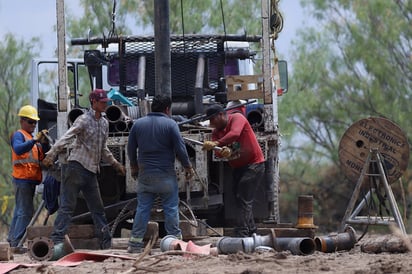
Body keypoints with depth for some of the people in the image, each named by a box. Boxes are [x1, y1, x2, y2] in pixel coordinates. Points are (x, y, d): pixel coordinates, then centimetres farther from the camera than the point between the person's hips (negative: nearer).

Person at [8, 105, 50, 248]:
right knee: (26, 211, -14)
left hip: (30, 180, 10)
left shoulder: (31, 137, 22)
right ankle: (17, 242, -15)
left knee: (20, 210, 14)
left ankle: (12, 239, 20)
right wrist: (35, 140, -35)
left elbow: (43, 156, 13)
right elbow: (18, 149, -27)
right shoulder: (18, 135, -6)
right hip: (22, 178, -10)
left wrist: (44, 143, -4)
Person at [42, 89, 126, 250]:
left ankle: (106, 243, 16)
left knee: (97, 208, 11)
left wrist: (115, 164, 32)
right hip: (77, 166, -8)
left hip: (92, 170, 8)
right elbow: (66, 138, -19)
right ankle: (58, 240, -13)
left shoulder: (104, 123, 17)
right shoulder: (84, 120, -7)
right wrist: (51, 155, -31)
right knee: (67, 205, -10)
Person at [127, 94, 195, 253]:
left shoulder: (138, 124, 6)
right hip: (166, 175, -3)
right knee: (171, 208, 3)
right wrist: (188, 167, 4)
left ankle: (135, 243, 3)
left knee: (142, 209, 6)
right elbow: (180, 148, -8)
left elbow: (131, 149, 12)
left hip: (144, 174, 3)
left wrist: (134, 167, 26)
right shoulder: (170, 124, -6)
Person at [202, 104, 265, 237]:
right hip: (238, 167, 9)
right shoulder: (216, 132, 6)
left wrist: (216, 144, -40)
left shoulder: (237, 118, -13)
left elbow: (235, 134, -33)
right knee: (240, 200, 11)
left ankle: (241, 234, -21)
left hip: (253, 164, -9)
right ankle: (251, 232, 20)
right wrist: (223, 152, -32)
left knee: (244, 200, -16)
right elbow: (218, 152, -8)